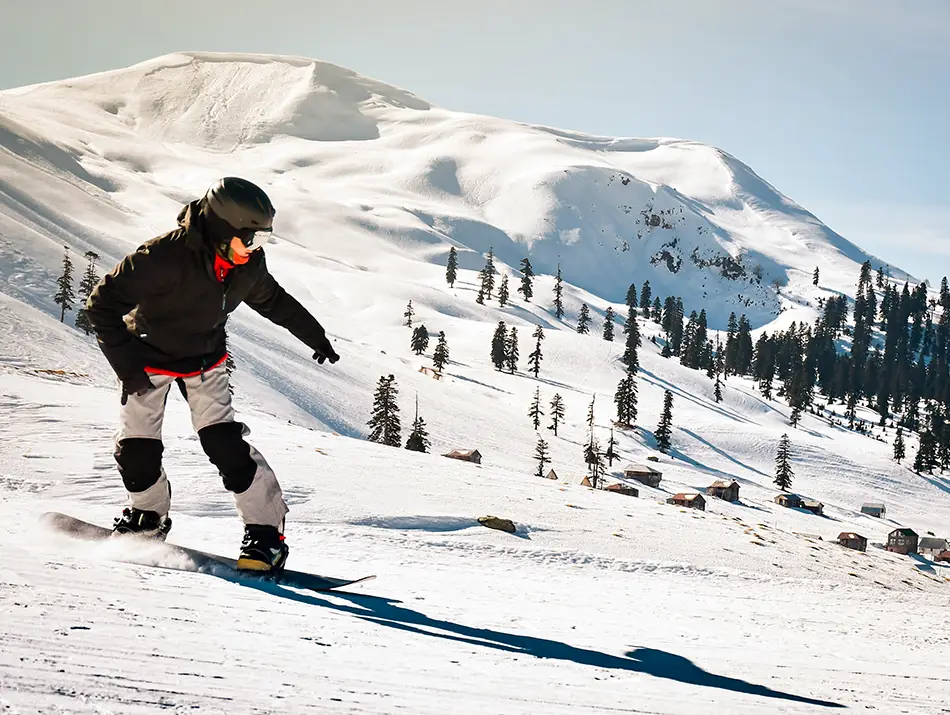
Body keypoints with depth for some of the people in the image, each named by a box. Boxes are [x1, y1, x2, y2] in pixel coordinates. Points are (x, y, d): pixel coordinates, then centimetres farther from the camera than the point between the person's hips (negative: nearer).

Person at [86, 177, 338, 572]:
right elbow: (103, 305, -27)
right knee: (137, 451, -2)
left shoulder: (248, 264, -14)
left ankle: (266, 530, -8)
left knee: (225, 443, -12)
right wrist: (126, 365, -29)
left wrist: (315, 336, 18)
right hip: (148, 357, -2)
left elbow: (273, 300, 10)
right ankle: (149, 516, 27)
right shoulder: (165, 256, -33)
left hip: (205, 360, 2)